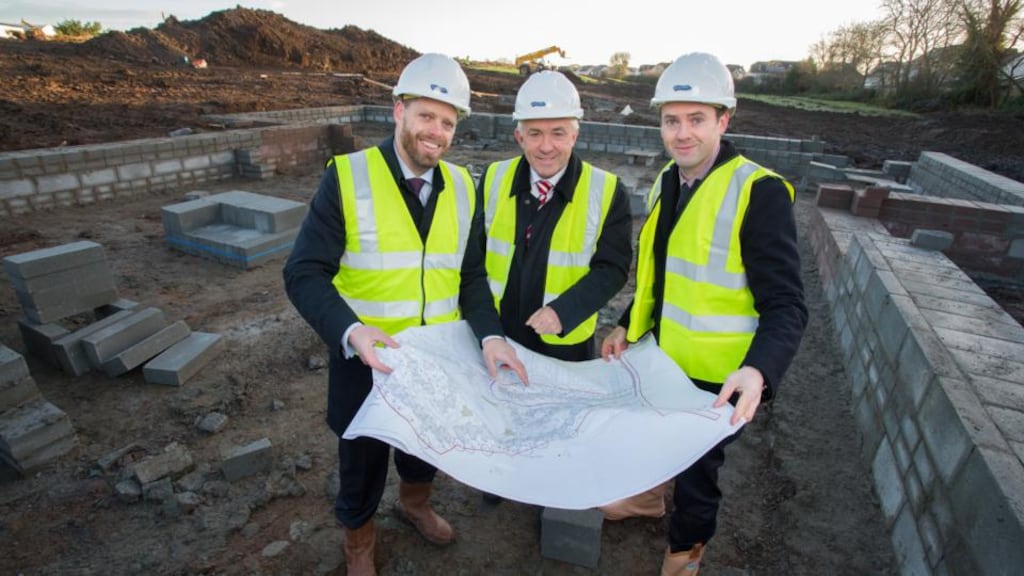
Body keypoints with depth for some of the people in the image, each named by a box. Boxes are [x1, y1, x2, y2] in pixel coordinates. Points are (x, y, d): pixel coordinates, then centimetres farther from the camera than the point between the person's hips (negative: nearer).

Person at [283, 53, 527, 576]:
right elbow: (304, 273, -17)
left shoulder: (463, 187, -1)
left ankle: (414, 502, 60)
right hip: (367, 357, -3)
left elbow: (471, 275, 0)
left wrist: (490, 334, -17)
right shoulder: (346, 177, -14)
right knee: (363, 459, 18)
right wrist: (350, 330, -34)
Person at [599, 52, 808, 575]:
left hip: (716, 376, -6)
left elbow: (785, 306, -22)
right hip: (661, 357, 6)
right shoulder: (667, 180, 1)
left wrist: (758, 371, -37)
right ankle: (649, 495, 58)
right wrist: (627, 326, 10)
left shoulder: (759, 192, -21)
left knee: (696, 468, 17)